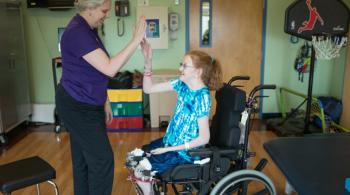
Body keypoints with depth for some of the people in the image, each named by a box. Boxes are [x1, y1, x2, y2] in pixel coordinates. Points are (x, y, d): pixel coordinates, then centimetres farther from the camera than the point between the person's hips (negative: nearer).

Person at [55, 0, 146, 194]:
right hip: (77, 107, -10)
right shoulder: (77, 32, -22)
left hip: (83, 105, 10)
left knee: (83, 158, 17)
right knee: (102, 159, -2)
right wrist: (136, 40, -27)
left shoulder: (88, 30, 11)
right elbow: (109, 68, -29)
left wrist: (104, 101, 16)